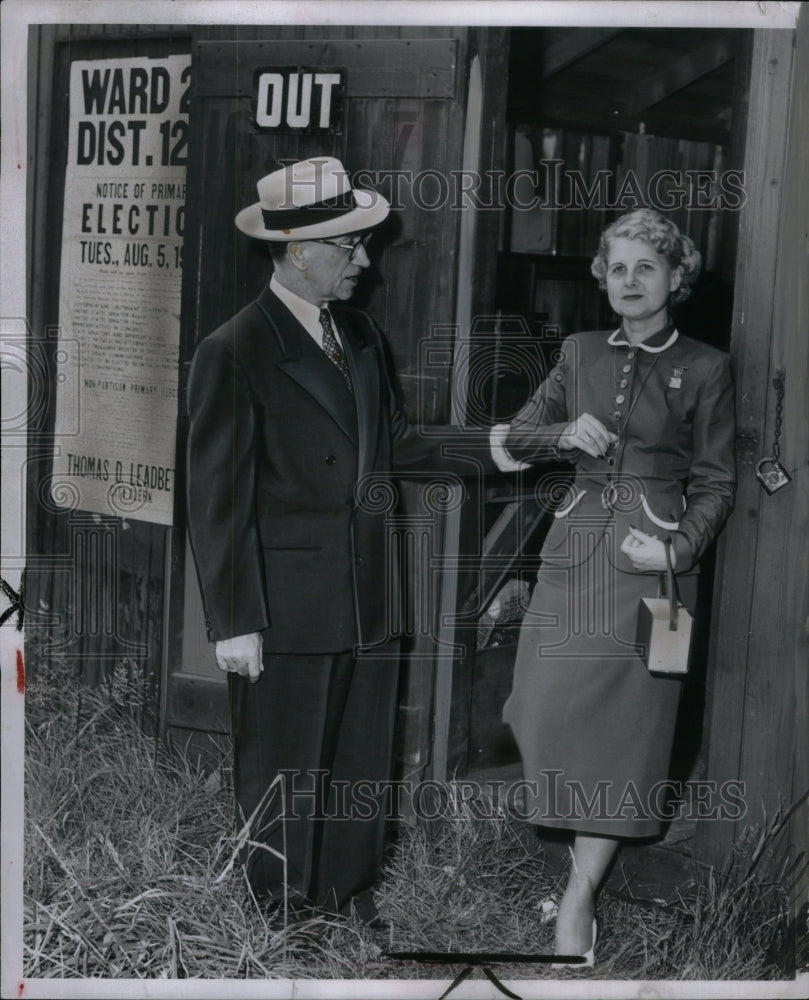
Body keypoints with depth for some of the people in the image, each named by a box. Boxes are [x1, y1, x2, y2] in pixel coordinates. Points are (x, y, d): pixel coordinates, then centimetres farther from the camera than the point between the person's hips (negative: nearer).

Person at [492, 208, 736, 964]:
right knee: (554, 711, 1)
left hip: (650, 556, -3)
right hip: (575, 551, 3)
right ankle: (587, 866, 21)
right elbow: (514, 438, 13)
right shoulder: (580, 354, 10)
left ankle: (579, 898, 6)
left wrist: (677, 548, -14)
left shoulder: (704, 369, 0)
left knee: (624, 727, -1)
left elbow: (715, 484, 2)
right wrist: (564, 433, -7)